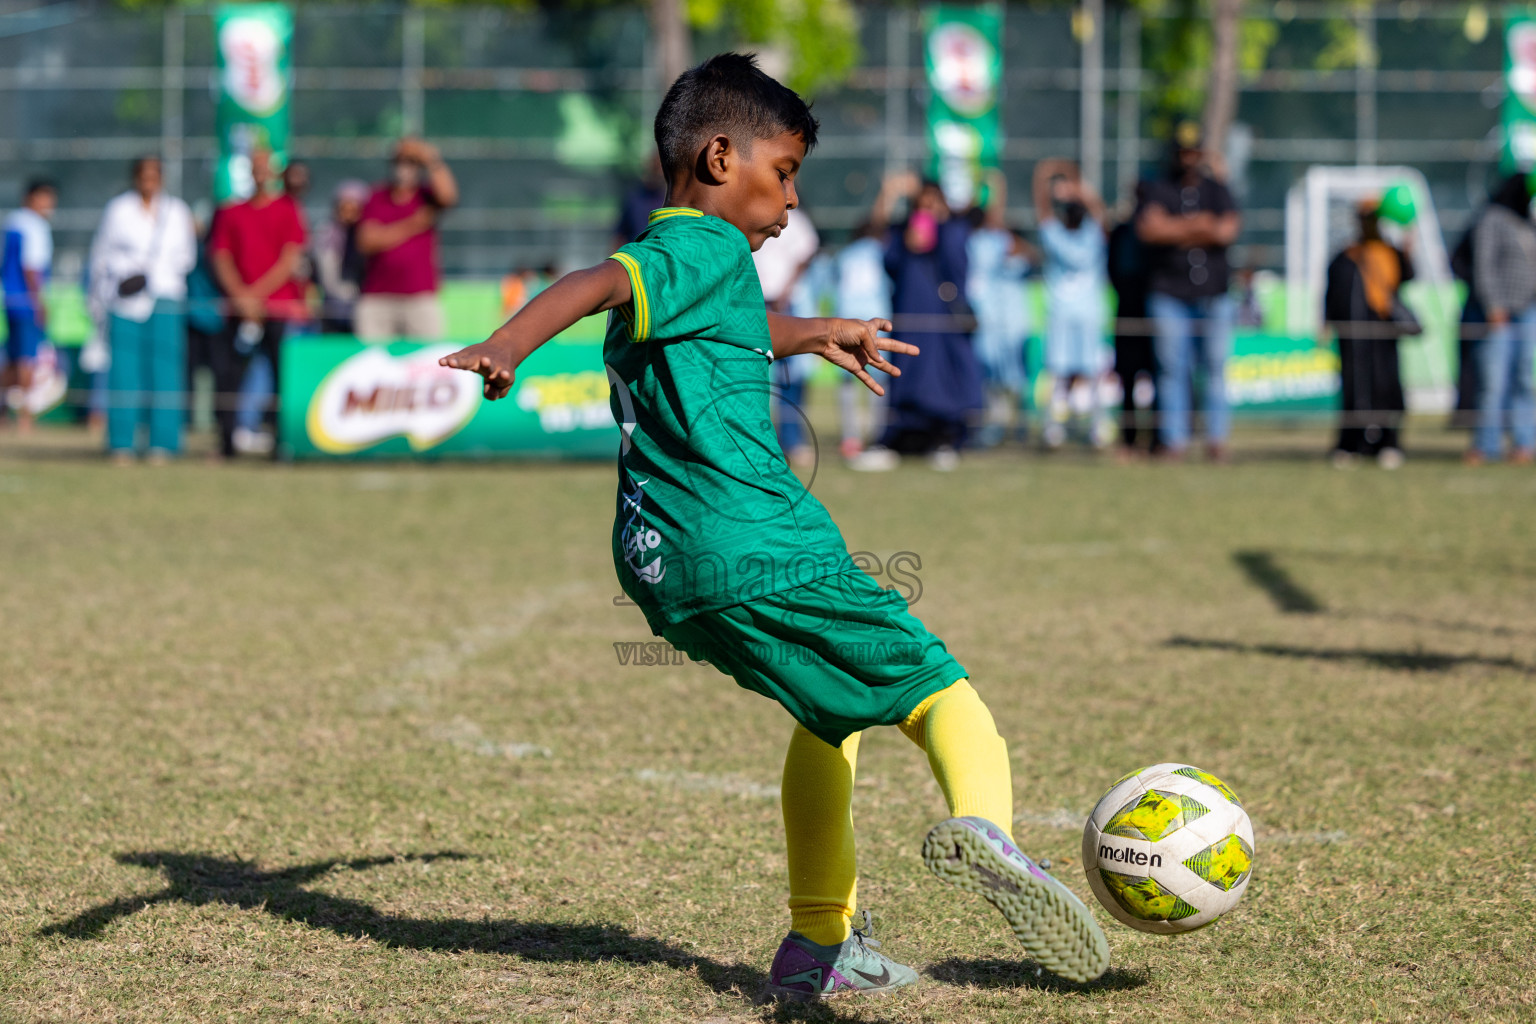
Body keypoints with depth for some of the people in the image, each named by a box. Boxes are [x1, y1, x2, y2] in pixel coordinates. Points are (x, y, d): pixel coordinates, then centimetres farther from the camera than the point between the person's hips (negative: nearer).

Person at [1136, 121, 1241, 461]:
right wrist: (1199, 225, -9)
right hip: (1170, 295, -2)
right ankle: (1174, 441, -3)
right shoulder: (1158, 190, 8)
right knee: (1172, 369, -4)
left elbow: (1230, 229, -5)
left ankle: (1217, 439, 4)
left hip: (1214, 295, 2)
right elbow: (1149, 228, -12)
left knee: (1216, 368, 0)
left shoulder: (1217, 191, 14)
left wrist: (1177, 230, -7)